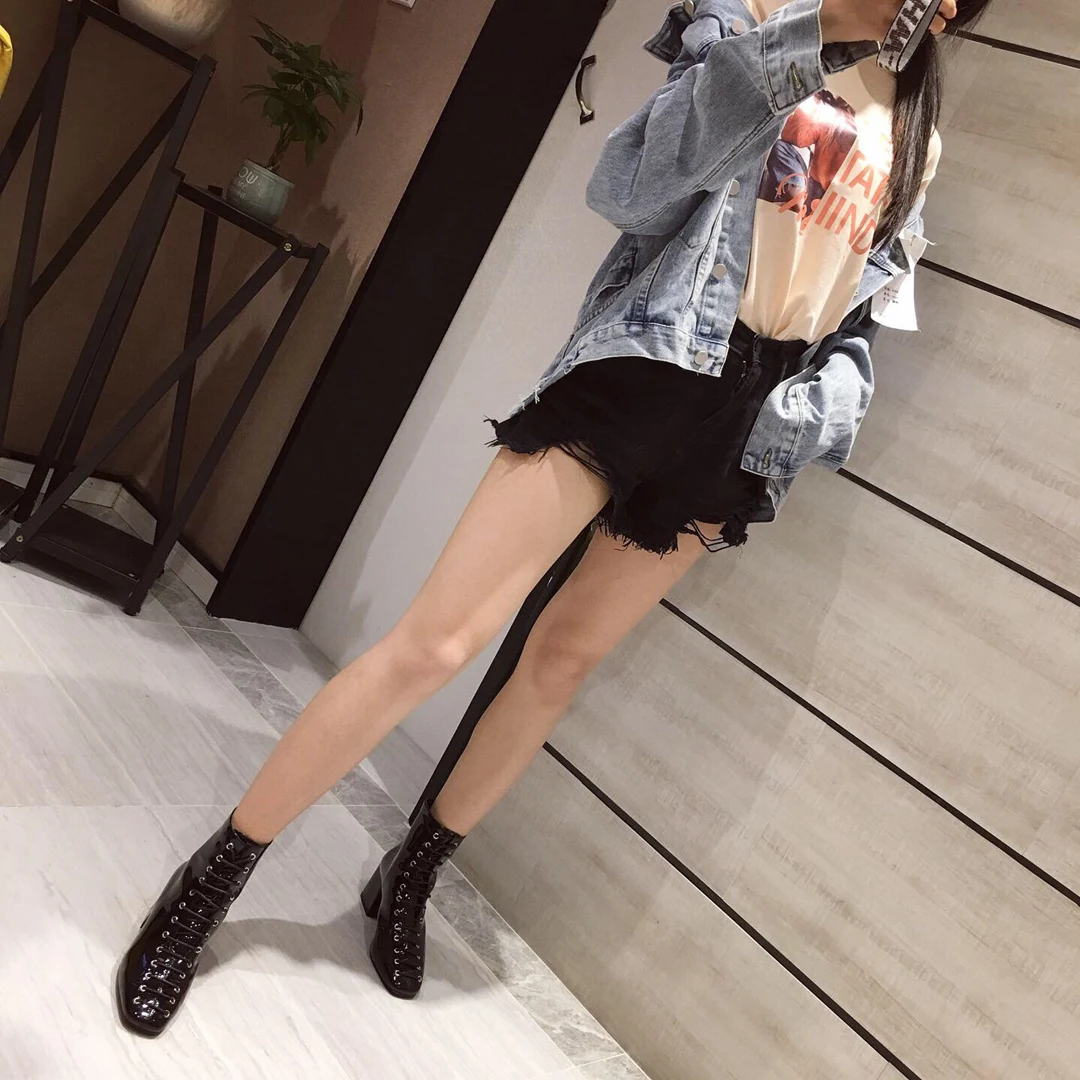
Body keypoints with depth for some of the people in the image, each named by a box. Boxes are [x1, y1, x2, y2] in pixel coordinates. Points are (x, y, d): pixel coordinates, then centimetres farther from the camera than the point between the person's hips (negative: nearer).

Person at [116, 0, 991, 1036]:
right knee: (437, 640, -12)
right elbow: (630, 190, -11)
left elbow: (861, 309, 18)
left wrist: (806, 420, 0)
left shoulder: (917, 132, 18)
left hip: (747, 417, 6)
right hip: (645, 359, -5)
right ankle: (211, 877, 5)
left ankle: (410, 876, 29)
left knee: (563, 659, 11)